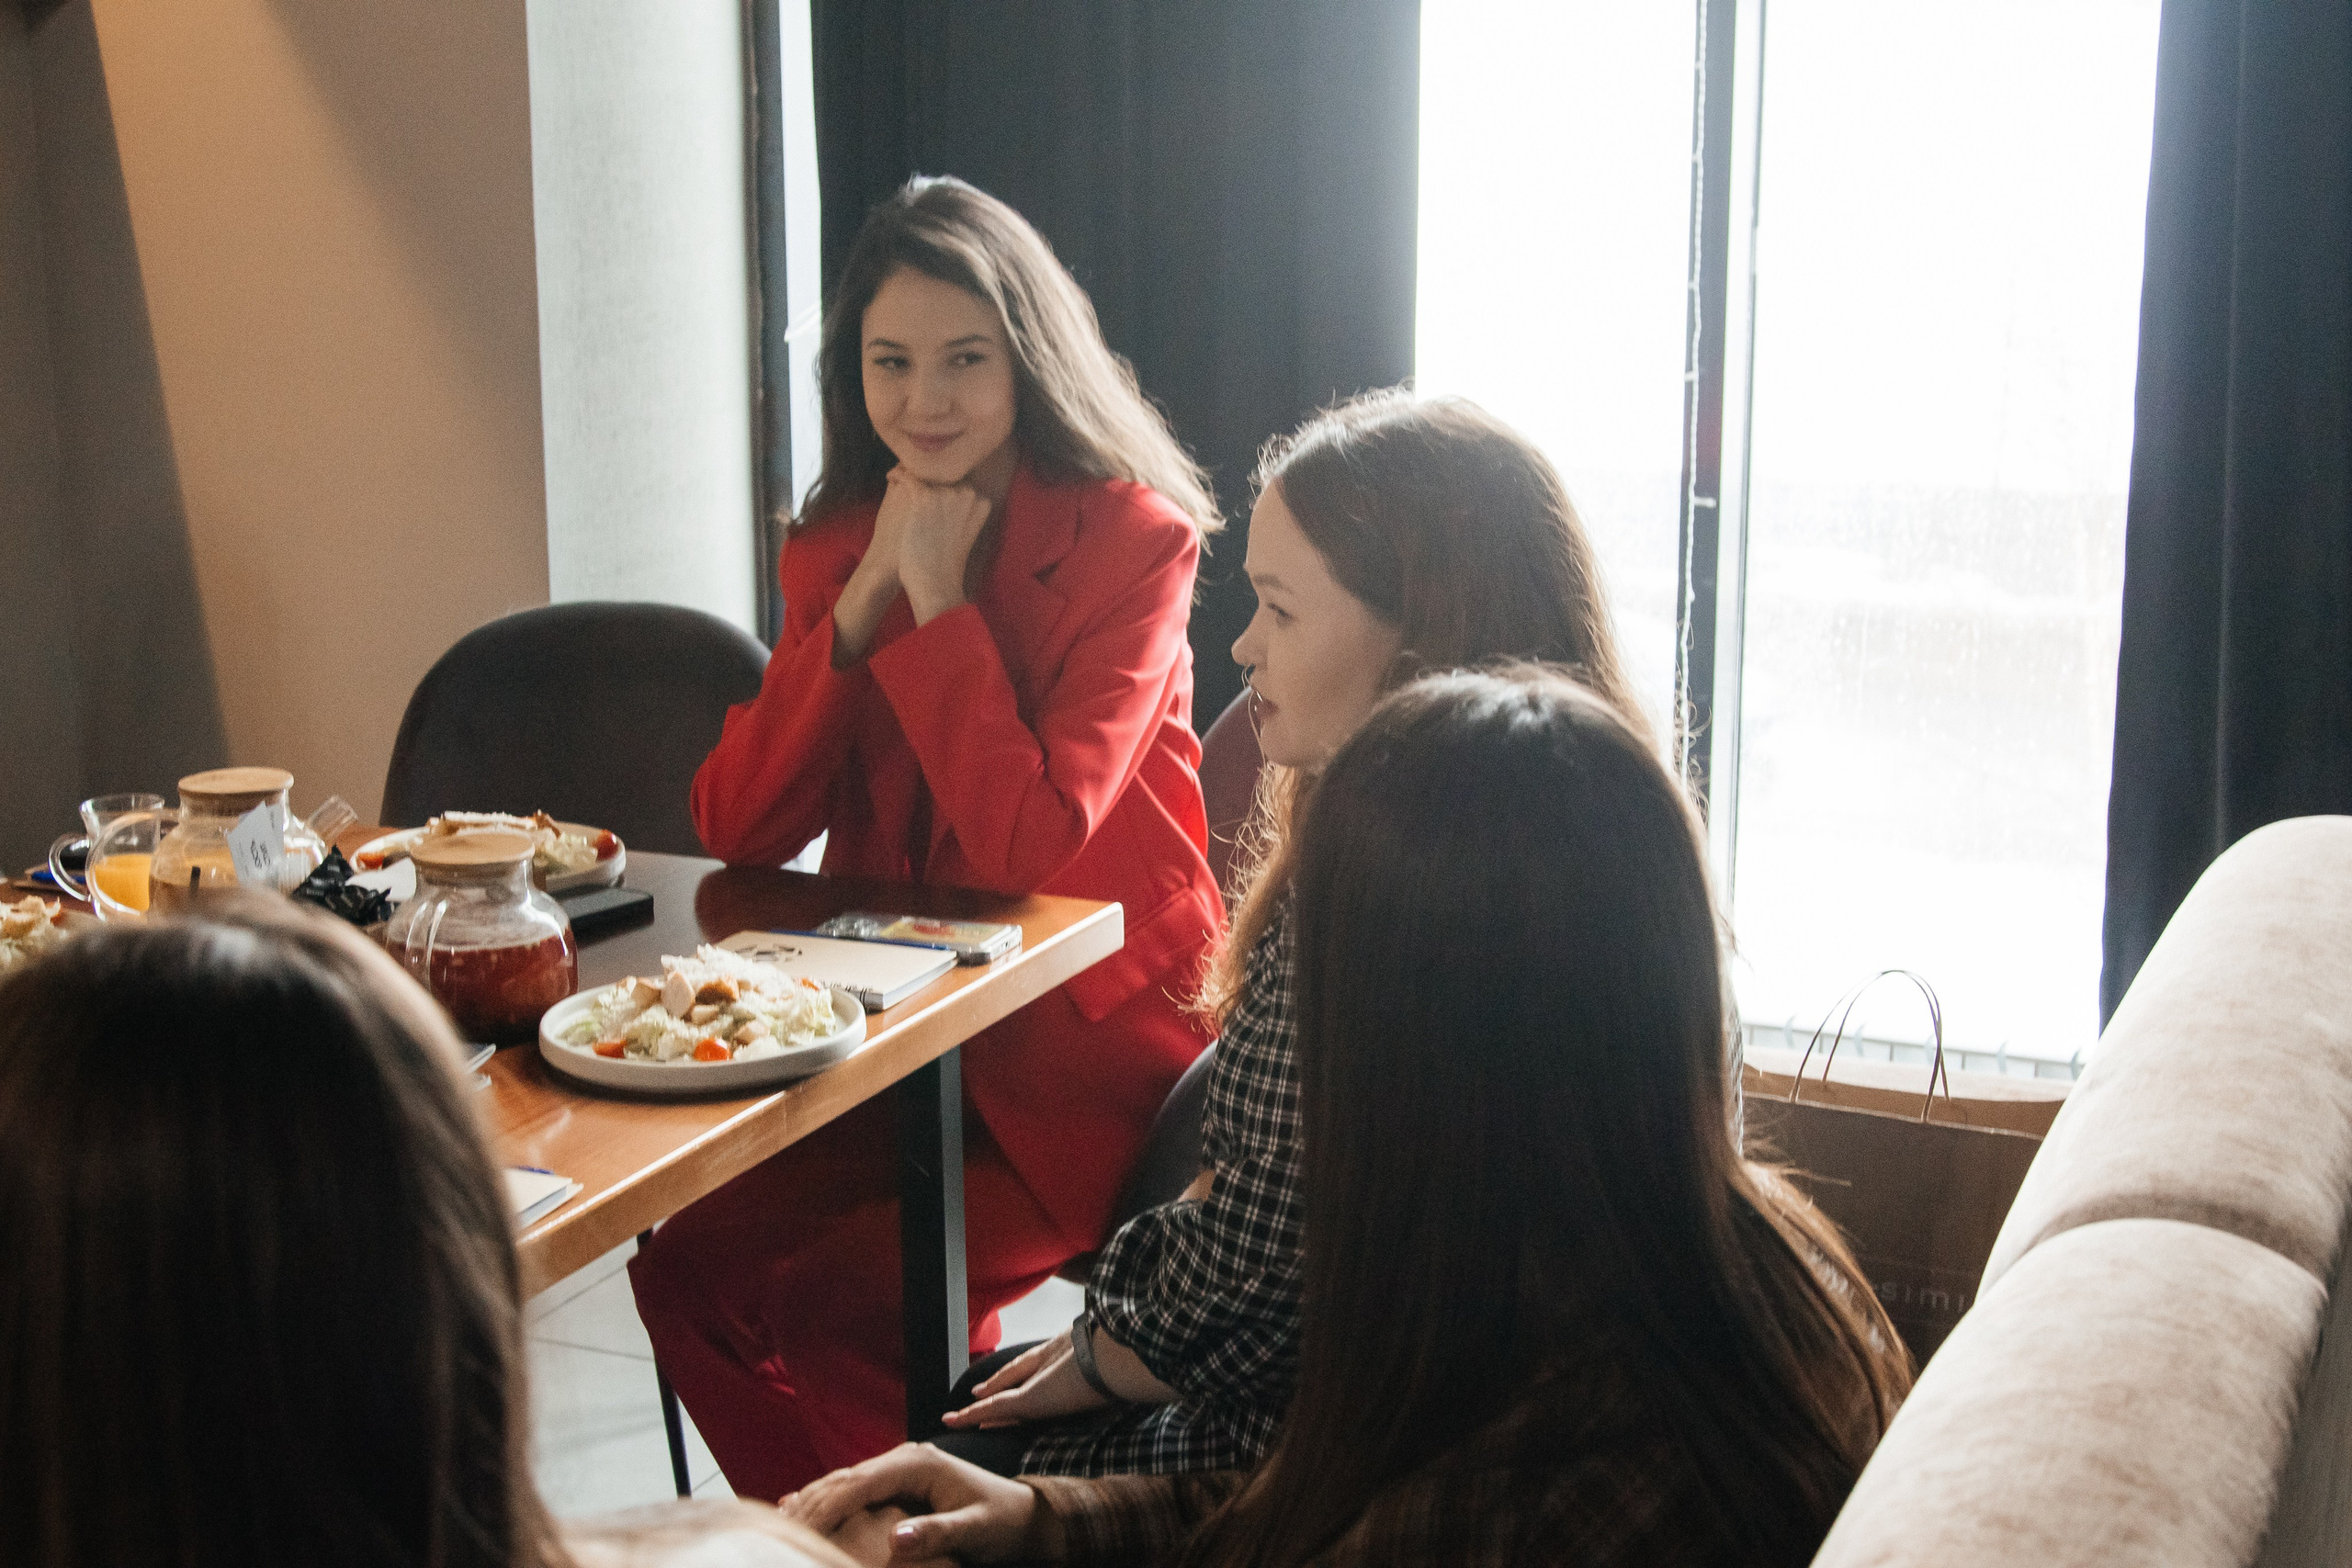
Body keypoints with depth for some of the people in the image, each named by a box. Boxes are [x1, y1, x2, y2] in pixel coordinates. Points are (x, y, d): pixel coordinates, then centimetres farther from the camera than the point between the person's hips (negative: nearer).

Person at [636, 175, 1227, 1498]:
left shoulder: (1135, 538, -12)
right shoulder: (838, 546, 5)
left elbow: (1031, 842, -23)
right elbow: (738, 829, -6)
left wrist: (940, 597, -18)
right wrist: (867, 595, -13)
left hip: (1087, 1042, -6)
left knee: (830, 1302, -20)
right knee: (687, 1265, -11)